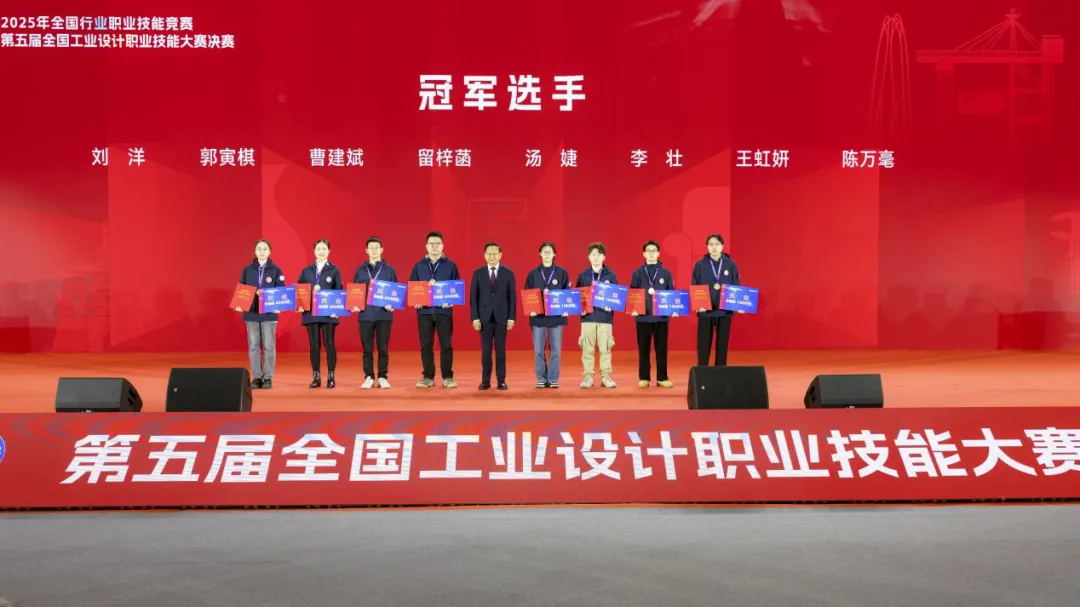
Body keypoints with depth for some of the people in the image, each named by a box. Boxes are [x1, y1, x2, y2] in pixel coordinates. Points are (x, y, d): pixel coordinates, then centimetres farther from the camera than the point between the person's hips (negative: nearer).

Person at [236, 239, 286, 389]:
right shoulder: (247, 270, 7)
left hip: (269, 314, -2)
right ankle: (256, 377, 9)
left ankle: (268, 378, 6)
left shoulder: (276, 271, 2)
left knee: (269, 346, 0)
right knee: (253, 346, 3)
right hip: (251, 313, 2)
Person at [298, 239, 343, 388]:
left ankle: (331, 377, 5)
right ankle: (316, 377, 10)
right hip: (311, 313, 2)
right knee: (314, 345, 4)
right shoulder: (307, 271, 10)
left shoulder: (334, 270, 3)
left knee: (329, 344, -1)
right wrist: (300, 305, -5)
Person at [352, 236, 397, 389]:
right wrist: (354, 305, -6)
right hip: (365, 314, 1)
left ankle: (383, 377, 10)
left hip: (384, 314, -1)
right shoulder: (360, 270, 9)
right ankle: (369, 377, 10)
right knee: (367, 348, 3)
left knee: (383, 348, 2)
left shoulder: (389, 270, 5)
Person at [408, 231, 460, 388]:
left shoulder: (450, 265, 5)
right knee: (426, 345, 3)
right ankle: (428, 377, 10)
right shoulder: (419, 266, 9)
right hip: (424, 311, 2)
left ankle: (447, 377, 6)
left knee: (446, 345, -2)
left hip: (444, 310, -1)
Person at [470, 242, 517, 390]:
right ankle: (485, 381, 9)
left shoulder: (508, 273, 3)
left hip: (501, 316, 0)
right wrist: (475, 317, -5)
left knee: (500, 350, 3)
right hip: (484, 317, 0)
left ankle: (501, 381, 9)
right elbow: (473, 296, 2)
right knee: (485, 350, 3)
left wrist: (511, 318, -5)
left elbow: (512, 297, 2)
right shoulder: (478, 273, 4)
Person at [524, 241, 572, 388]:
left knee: (556, 349, 0)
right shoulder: (533, 274, 6)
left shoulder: (562, 273, 5)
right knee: (538, 350, 1)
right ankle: (541, 379, 10)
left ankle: (553, 379, 8)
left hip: (557, 316, -1)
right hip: (538, 316, 1)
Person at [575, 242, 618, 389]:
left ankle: (606, 376, 7)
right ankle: (588, 377, 6)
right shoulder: (583, 275, 6)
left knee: (605, 348, -1)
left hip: (605, 317, 0)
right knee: (587, 349, 0)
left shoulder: (610, 275, 5)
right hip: (587, 316, 1)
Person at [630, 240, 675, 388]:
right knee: (643, 348, 4)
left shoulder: (666, 273, 6)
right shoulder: (638, 273, 5)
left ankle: (662, 378, 9)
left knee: (661, 348, 3)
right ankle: (643, 378, 11)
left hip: (661, 316, 0)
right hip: (643, 316, 0)